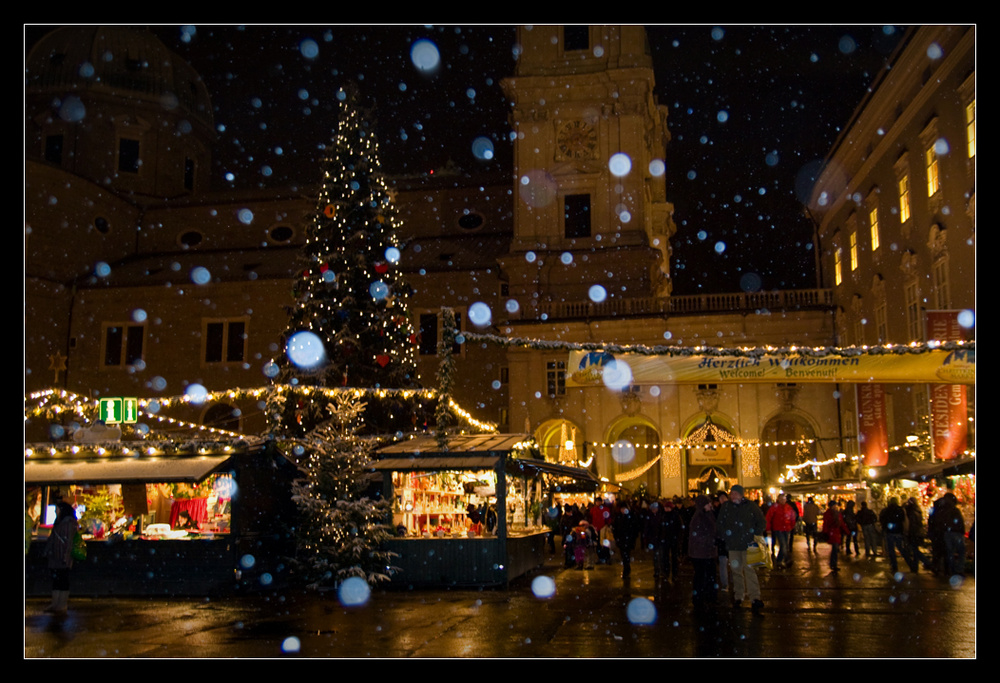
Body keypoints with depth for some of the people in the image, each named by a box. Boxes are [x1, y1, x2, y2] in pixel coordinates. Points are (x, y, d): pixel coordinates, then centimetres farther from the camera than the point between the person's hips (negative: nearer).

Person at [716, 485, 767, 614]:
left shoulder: (751, 506, 1)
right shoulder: (726, 507, 7)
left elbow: (762, 522, 7)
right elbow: (719, 524, 15)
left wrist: (755, 534, -3)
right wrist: (722, 536, 4)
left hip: (747, 544, -3)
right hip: (732, 545, 3)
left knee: (749, 570, -12)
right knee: (736, 570, 7)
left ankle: (755, 598, -11)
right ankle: (738, 596, 18)